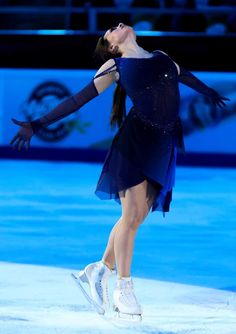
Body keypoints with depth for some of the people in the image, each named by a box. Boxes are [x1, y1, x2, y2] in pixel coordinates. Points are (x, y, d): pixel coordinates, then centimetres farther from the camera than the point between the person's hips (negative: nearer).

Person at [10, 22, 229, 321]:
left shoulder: (162, 57, 19)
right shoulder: (115, 66, 5)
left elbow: (185, 76, 40)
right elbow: (78, 99, 4)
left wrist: (208, 92, 58)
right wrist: (37, 124, -3)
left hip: (164, 145, 5)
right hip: (137, 137, -5)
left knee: (137, 216, 3)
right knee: (132, 214, -8)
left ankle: (100, 270, 18)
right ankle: (124, 289, -1)